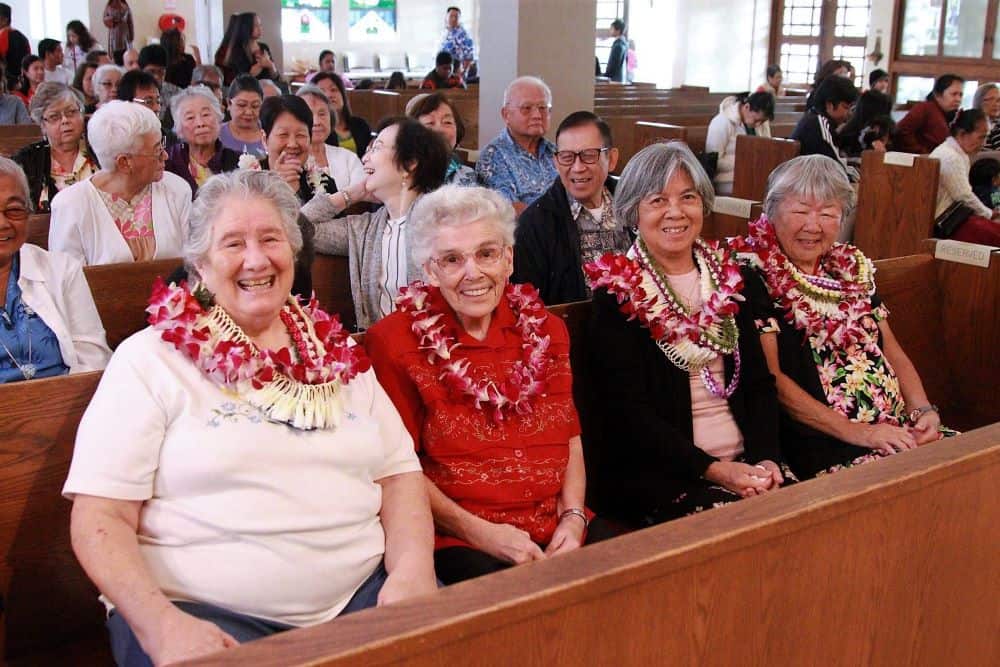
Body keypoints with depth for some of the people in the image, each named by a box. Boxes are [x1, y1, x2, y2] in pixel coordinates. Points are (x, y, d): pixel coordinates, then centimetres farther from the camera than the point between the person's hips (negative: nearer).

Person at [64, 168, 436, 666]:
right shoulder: (150, 359, 3)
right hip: (205, 614, -3)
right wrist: (162, 625, -18)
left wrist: (413, 567, -7)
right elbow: (100, 517, -3)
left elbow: (399, 471, 12)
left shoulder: (337, 354, 15)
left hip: (361, 596, 4)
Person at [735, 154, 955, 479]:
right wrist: (854, 432, -15)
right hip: (818, 447, -7)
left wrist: (922, 408, 0)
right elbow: (770, 378, -11)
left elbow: (892, 352, 18)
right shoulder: (757, 277, -5)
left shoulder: (853, 267, 15)